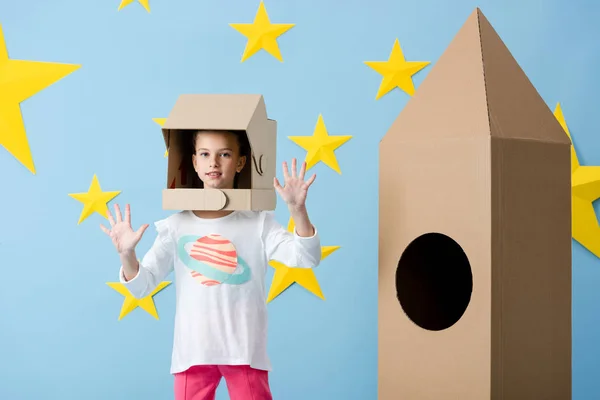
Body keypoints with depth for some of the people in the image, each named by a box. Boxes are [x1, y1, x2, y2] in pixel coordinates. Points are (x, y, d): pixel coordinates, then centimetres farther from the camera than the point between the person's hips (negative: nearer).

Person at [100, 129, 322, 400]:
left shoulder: (258, 222, 0)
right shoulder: (176, 226, 3)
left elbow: (306, 258, -12)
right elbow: (141, 286, 1)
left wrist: (297, 209, -28)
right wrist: (127, 254, -19)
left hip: (245, 350, -1)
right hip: (192, 351, 2)